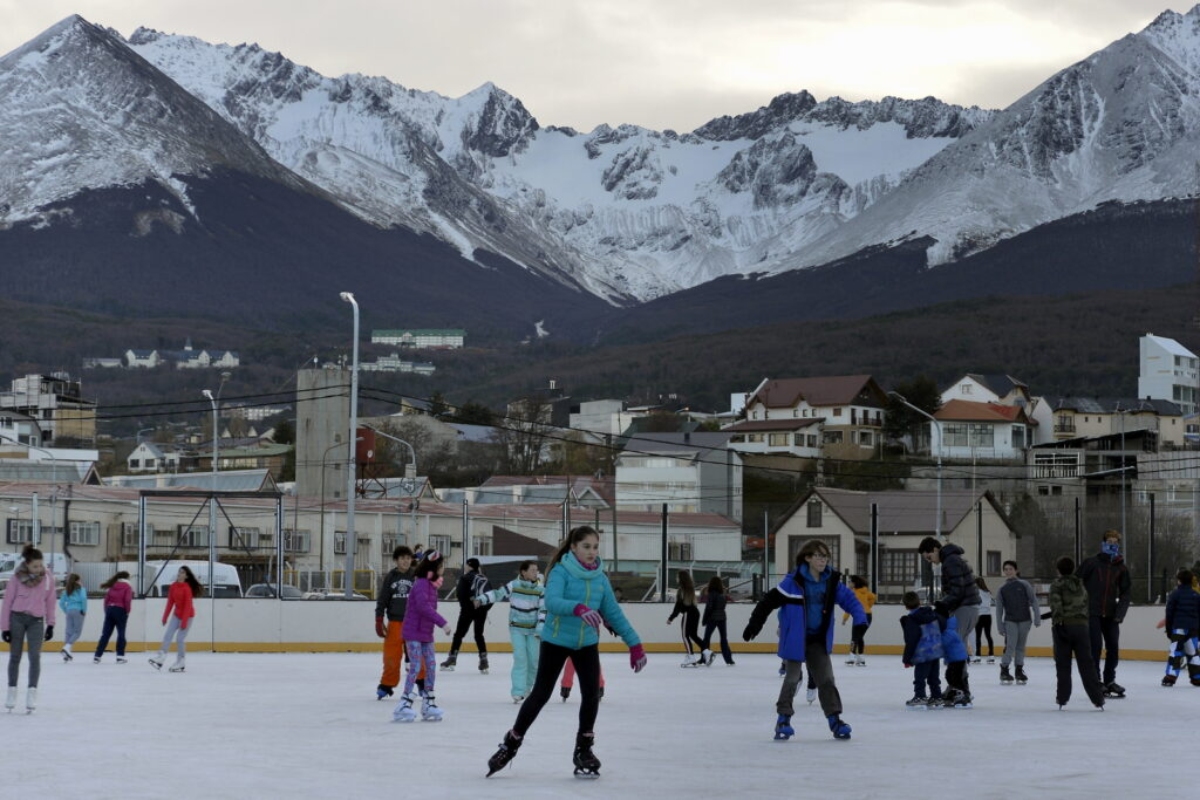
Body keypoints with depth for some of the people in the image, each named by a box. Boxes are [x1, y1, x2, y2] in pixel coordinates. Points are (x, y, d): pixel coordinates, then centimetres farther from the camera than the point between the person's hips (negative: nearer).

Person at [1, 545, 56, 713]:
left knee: (35, 656, -10)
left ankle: (32, 693, -9)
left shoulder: (48, 577, -5)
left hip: (36, 620, 1)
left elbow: (50, 600, 5)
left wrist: (50, 624, 6)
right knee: (15, 656, 7)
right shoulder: (17, 577, -10)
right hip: (17, 618, -1)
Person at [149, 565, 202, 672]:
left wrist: (184, 622, -21)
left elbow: (187, 606, -20)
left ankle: (180, 663, 7)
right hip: (176, 614, 6)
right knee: (168, 635, -8)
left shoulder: (187, 588, -20)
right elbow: (170, 603, 7)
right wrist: (165, 617, 9)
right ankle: (160, 658, -15)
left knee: (180, 639, -6)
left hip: (187, 615, -6)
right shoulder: (173, 587, 0)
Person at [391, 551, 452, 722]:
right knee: (415, 666, -10)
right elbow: (423, 606, -29)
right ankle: (403, 706, -7)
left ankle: (429, 705, 16)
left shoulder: (431, 585, 13)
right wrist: (442, 623, -31)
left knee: (431, 666, 9)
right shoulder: (421, 584, -17)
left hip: (426, 633, 9)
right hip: (414, 632, -9)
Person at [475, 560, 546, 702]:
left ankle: (527, 688, 22)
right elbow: (497, 594, -4)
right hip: (516, 628, -2)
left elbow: (543, 610, -2)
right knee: (520, 658, -12)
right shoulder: (513, 586, -8)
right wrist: (481, 599, -17)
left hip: (532, 629, 2)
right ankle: (518, 692, -11)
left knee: (534, 660, 1)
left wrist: (540, 629, -7)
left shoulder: (540, 589, -3)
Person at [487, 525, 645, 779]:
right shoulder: (561, 572, -16)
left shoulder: (600, 578, 0)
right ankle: (511, 744, 18)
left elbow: (613, 613, 6)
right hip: (556, 641, -4)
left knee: (591, 693, -6)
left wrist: (634, 644, 4)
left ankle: (584, 749, 12)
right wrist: (579, 608, -50)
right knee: (540, 693, 2)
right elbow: (552, 602, -32)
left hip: (587, 643, 4)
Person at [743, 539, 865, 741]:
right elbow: (770, 601, -14)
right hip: (795, 639, -4)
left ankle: (834, 719, 9)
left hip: (819, 639, 4)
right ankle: (783, 719, 13)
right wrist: (754, 624, -12)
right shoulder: (794, 581, -17)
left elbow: (849, 599, -1)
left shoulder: (832, 581, -3)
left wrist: (860, 620, -17)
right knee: (792, 678, 1)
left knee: (826, 678, 3)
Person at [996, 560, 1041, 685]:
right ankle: (1004, 670, -5)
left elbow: (1034, 601, -1)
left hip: (1025, 620, 0)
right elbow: (999, 609, 5)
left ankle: (1019, 670, 16)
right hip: (1010, 621, 0)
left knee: (1021, 646, 5)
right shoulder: (1002, 589, 4)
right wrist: (1000, 627, 1)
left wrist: (1037, 618, -8)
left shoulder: (1024, 585, 0)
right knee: (1010, 645, -12)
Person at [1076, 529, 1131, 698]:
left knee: (1113, 648, 7)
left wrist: (1120, 612, -6)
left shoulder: (1121, 568, 7)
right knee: (1095, 646, -9)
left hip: (1110, 615, 4)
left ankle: (1109, 680, 22)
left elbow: (1125, 593, 6)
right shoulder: (1092, 563, -3)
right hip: (1092, 612, -4)